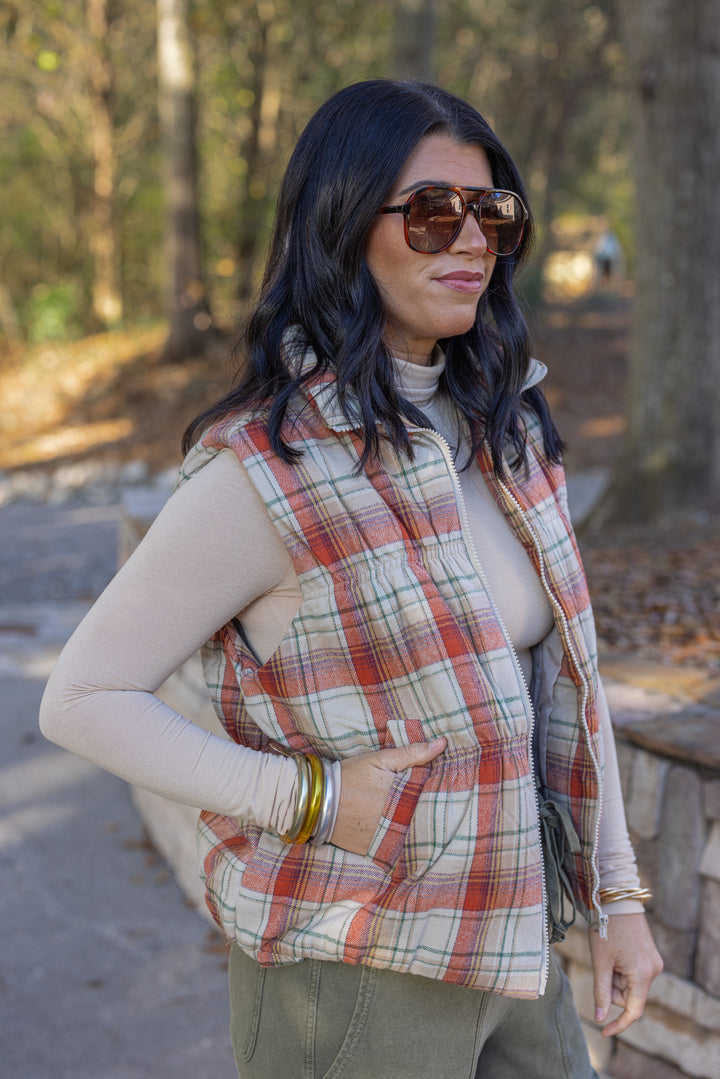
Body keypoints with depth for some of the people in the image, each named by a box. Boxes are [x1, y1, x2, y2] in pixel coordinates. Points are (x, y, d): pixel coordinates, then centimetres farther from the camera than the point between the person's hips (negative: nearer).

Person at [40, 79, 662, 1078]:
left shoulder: (503, 430, 3)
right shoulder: (265, 469, -18)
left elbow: (561, 677, 8)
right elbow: (83, 699, -14)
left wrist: (618, 895, 7)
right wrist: (311, 799, -20)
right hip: (351, 975, -6)